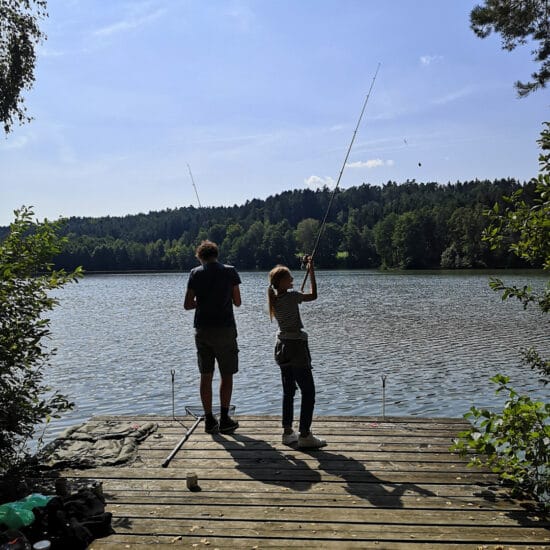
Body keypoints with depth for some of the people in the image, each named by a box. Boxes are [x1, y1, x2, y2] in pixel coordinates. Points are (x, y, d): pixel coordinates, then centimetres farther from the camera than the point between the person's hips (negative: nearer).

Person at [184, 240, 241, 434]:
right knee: (226, 375, 6)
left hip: (202, 329, 2)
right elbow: (237, 302, 2)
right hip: (225, 329, -2)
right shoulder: (230, 271, -1)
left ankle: (209, 420, 11)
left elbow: (187, 304, -1)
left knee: (206, 376, 8)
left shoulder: (196, 273, 1)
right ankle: (224, 419, 5)